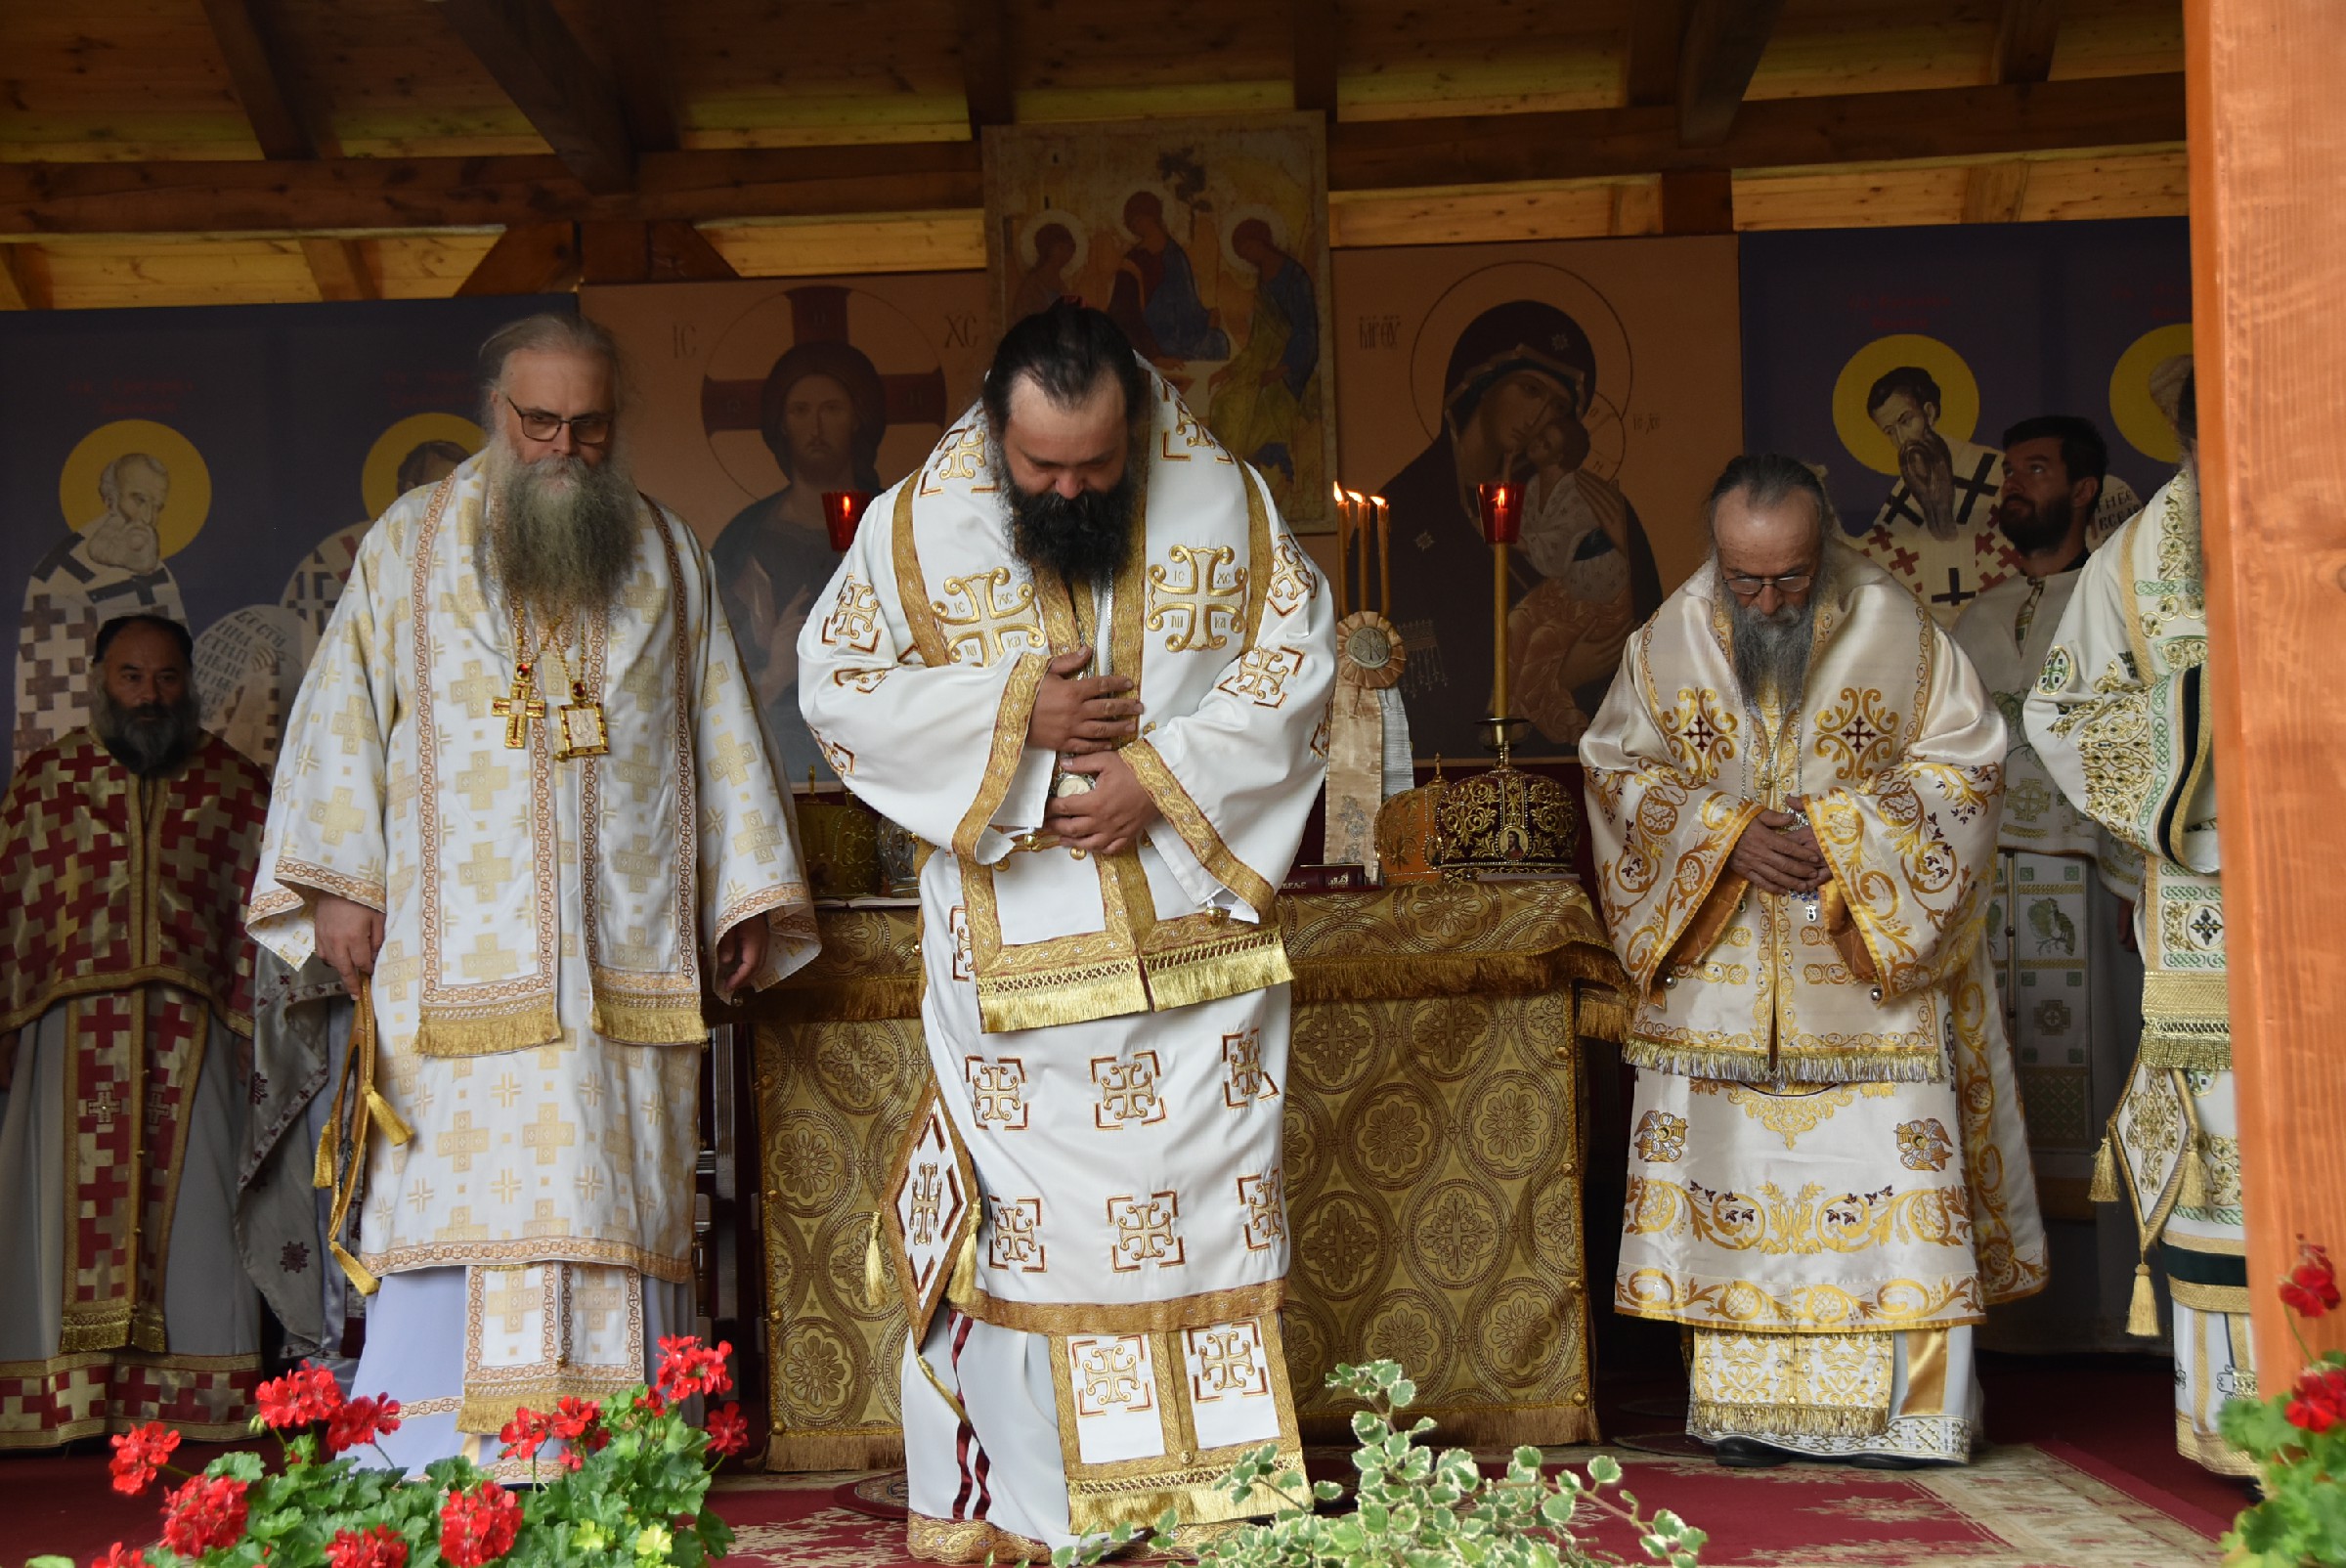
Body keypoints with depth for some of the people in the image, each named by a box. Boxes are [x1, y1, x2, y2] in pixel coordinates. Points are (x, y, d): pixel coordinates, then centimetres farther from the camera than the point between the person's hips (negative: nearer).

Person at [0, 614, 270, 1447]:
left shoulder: (233, 785, 11)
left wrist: (252, 1024, -1)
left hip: (191, 1026, 0)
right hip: (73, 1020, 0)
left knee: (192, 1203, -3)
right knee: (69, 1198, -2)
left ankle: (197, 1401, -1)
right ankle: (67, 1402, 0)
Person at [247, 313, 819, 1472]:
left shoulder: (668, 557, 13)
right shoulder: (409, 545, 9)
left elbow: (722, 734, 14)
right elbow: (343, 715, 6)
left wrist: (752, 897, 9)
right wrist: (339, 881, -3)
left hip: (625, 961, 1)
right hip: (456, 960, -1)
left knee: (614, 1201, 0)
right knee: (456, 1199, -4)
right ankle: (429, 1477, 1)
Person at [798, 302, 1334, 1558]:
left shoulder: (1221, 498, 0)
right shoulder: (918, 522, -3)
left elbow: (1294, 656, 2)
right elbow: (835, 683, 0)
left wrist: (1164, 776, -12)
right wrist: (1011, 713, -13)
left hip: (1192, 923, 2)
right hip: (1016, 936, -1)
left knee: (1207, 1186, 5)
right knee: (1025, 1203, 0)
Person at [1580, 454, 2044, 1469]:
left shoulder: (1895, 629, -5)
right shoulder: (1671, 639, 0)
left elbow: (1964, 764, -2)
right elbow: (1618, 762, 3)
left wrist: (1843, 834, -15)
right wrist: (1728, 834, -12)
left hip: (1867, 966, -1)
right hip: (1723, 977, 2)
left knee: (1885, 1176, -3)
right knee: (1735, 1182, 2)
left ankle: (1908, 1407, 8)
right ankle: (1754, 1408, 12)